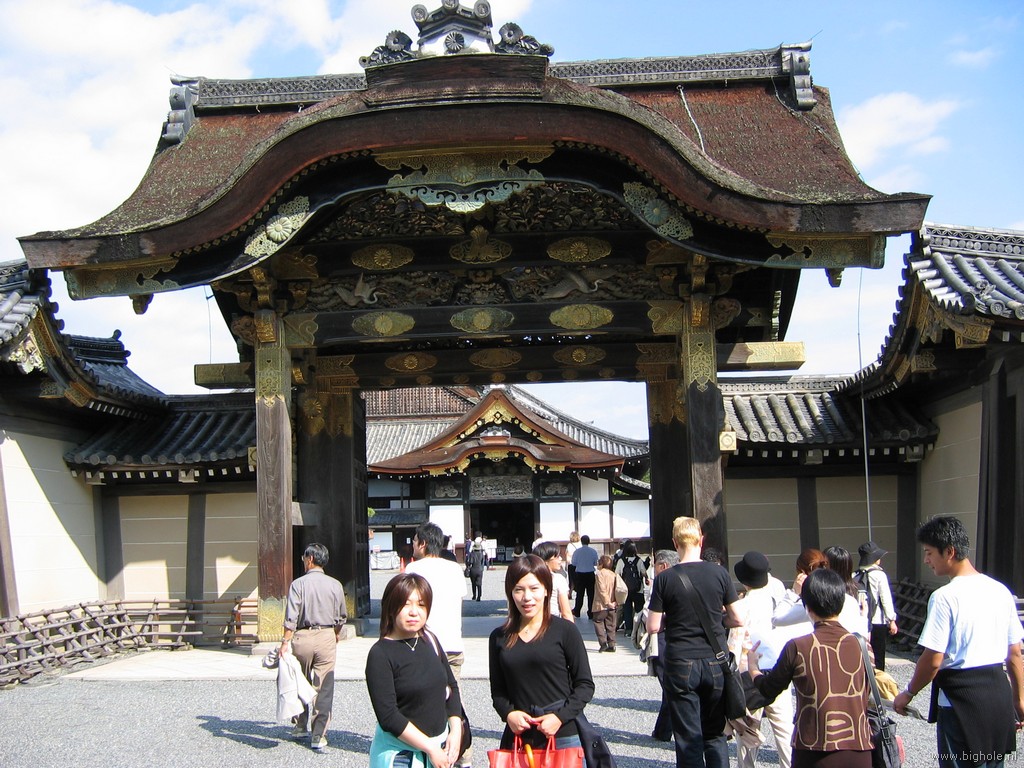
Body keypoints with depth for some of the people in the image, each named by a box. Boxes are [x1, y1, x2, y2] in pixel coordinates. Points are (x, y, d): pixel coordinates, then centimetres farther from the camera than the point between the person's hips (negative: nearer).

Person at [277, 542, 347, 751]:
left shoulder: (298, 584, -6)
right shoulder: (335, 585, 2)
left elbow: (291, 618, -13)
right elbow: (342, 616, 12)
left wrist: (285, 642, -11)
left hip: (302, 637, -1)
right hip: (327, 636, 1)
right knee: (324, 688, 4)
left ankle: (300, 727, 29)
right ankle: (319, 736, 3)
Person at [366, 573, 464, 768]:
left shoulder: (430, 642, 3)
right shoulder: (380, 654, -14)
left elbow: (452, 686, 10)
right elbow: (388, 717, -18)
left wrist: (455, 731, -2)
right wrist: (430, 748, -16)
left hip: (441, 746, 5)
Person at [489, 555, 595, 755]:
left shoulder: (564, 630, -4)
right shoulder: (499, 637, 5)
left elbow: (585, 684, -2)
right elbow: (497, 690, 11)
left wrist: (561, 716, -14)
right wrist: (508, 713, -8)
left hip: (564, 735, -2)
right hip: (518, 736, 2)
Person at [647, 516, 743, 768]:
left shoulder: (665, 579, -8)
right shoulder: (719, 573, -4)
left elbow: (653, 627, -6)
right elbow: (736, 619, 0)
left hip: (681, 664, -2)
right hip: (715, 662, 2)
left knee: (688, 739, 5)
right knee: (715, 736, 15)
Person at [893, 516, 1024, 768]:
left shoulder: (945, 597, -16)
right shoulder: (1001, 591, 5)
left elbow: (933, 660, -16)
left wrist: (909, 693, -2)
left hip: (961, 697, -7)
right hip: (999, 694, 7)